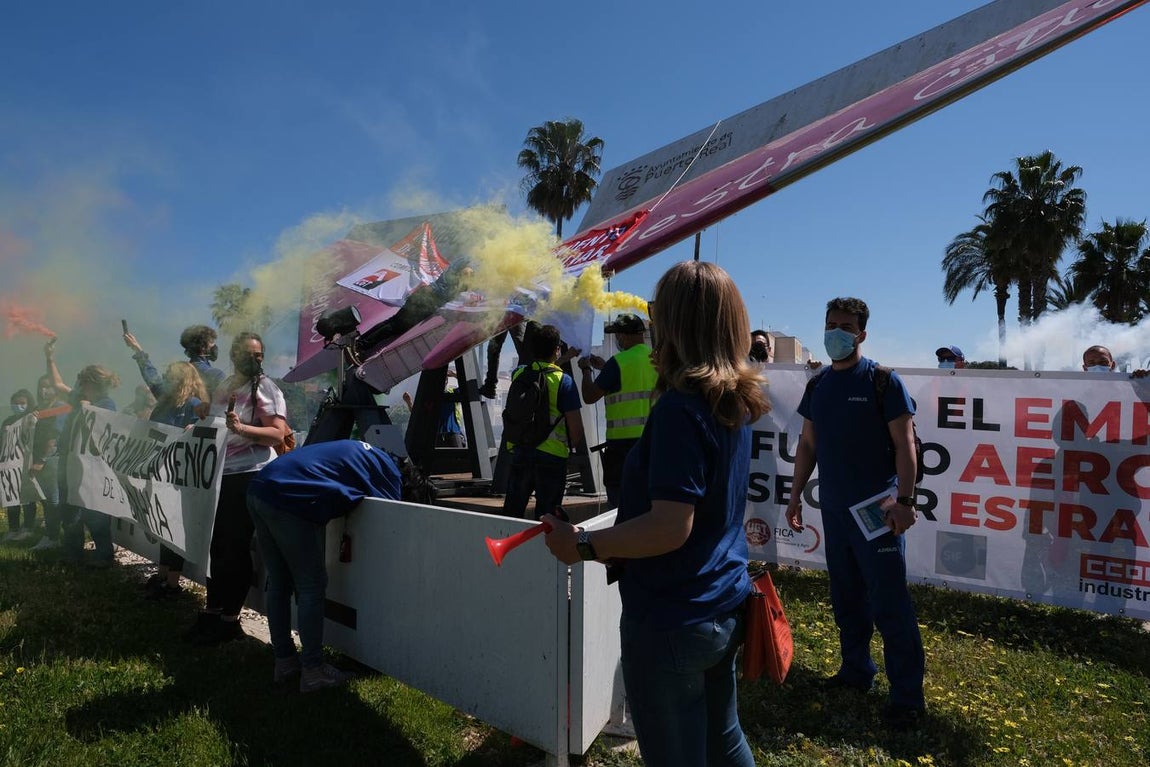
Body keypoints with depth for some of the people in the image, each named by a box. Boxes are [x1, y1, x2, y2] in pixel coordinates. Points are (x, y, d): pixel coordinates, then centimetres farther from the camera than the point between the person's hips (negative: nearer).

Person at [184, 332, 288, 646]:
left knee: (236, 547, -1)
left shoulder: (265, 387, -8)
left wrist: (240, 427, -30)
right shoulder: (223, 386, 15)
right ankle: (212, 610, 25)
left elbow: (278, 434, -20)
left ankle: (229, 619, 10)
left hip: (249, 475, -7)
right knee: (217, 544, 13)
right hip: (219, 474, 7)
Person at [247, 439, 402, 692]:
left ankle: (284, 661, 29)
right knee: (311, 586, 2)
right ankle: (313, 671, 9)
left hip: (258, 491, 9)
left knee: (278, 583, 18)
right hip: (288, 498, -9)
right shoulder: (388, 472, 4)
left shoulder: (356, 451, 28)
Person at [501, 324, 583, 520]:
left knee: (512, 512, 14)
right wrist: (574, 445, 9)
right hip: (552, 456, -4)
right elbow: (575, 424, -11)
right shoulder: (563, 381, -11)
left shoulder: (518, 374, 3)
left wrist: (565, 357, 34)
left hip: (519, 451, 4)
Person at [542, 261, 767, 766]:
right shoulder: (735, 401, 2)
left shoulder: (679, 408, -24)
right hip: (724, 610, 8)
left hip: (672, 622, -8)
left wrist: (582, 545, -17)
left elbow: (670, 527, -28)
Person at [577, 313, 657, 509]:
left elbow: (589, 397, -8)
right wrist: (604, 367, 28)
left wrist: (586, 370, 9)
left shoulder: (619, 362, -13)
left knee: (619, 499, 4)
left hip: (624, 440, -6)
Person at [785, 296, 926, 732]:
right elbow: (808, 444, 15)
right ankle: (856, 672, 29)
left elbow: (904, 444, -9)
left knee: (889, 603, -3)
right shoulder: (817, 386, 9)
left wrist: (904, 499, -17)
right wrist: (796, 495, 12)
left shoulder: (882, 381, -7)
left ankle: (908, 695, 8)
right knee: (846, 598, 15)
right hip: (834, 509, 6)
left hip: (876, 510, -6)